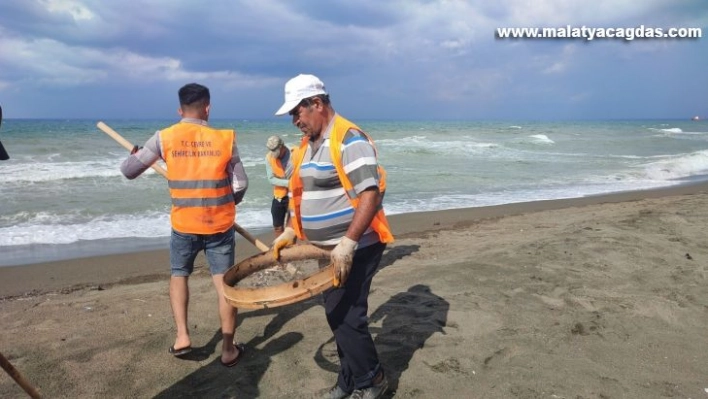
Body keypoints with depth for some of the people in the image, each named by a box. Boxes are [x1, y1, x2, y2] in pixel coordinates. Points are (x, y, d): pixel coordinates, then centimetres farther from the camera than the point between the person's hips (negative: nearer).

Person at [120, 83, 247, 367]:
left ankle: (182, 336, 16)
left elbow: (128, 171, 2)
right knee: (224, 283, 6)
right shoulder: (225, 138, -4)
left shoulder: (164, 138, -4)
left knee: (179, 275, 23)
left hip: (184, 224, 1)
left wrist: (135, 153, 24)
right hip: (220, 223, 0)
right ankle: (228, 349, 14)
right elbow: (241, 184, -1)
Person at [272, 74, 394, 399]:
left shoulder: (350, 140, -17)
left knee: (346, 316, -5)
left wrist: (348, 243, -30)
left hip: (355, 248, -9)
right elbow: (304, 194, 20)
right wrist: (291, 231, 11)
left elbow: (370, 195, -25)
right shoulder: (308, 144, 12)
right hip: (330, 248, 9)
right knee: (336, 315, 14)